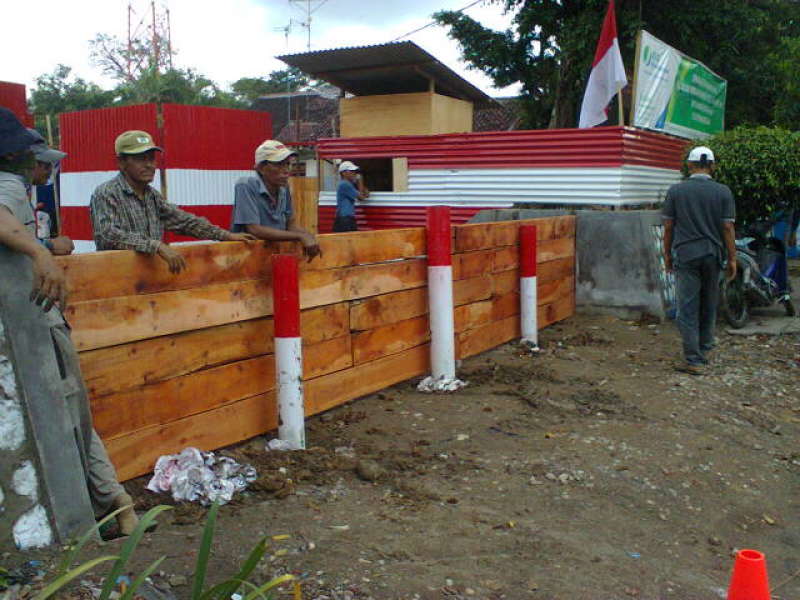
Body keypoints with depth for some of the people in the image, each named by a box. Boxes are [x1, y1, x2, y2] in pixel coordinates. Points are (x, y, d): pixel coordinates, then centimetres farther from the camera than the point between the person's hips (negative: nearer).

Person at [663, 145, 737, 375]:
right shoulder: (723, 192, -1)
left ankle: (694, 360, -3)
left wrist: (667, 254, 11)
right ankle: (704, 350, 28)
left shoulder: (676, 191, -2)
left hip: (685, 255, -2)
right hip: (713, 255, 2)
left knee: (688, 308, -1)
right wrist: (732, 259, 5)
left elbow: (668, 226, 0)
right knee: (709, 306, 16)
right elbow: (728, 228, -2)